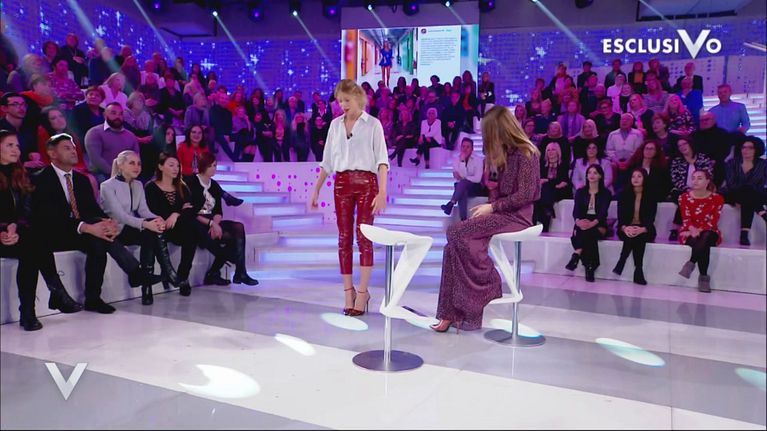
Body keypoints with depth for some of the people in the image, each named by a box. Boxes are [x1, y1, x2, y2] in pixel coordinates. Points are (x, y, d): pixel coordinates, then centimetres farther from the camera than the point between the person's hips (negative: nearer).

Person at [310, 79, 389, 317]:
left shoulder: (373, 124, 1)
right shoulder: (335, 125, 12)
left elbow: (382, 160, -5)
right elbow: (327, 161, 15)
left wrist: (382, 192, -15)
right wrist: (316, 190, 12)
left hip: (366, 182, -4)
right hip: (342, 183, 4)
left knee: (364, 237, -5)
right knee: (344, 238, 3)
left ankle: (362, 293, 1)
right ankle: (348, 292, 10)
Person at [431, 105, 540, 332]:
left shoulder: (525, 153, -10)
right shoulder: (509, 153, 18)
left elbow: (525, 194, -17)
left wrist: (492, 207, -14)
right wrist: (488, 207, 2)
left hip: (516, 216, -8)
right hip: (502, 213, 8)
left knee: (458, 234, -24)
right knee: (456, 241, -15)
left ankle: (488, 287, -6)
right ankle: (454, 312, -19)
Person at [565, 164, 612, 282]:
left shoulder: (606, 193, 6)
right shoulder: (580, 192, 13)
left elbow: (603, 211, -9)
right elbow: (576, 210, -1)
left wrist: (593, 223, -31)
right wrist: (578, 220, -27)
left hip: (599, 225, -1)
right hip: (582, 223, 1)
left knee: (588, 232, -36)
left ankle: (576, 255, -36)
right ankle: (590, 267, -38)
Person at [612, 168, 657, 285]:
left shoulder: (651, 196, 0)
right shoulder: (624, 195, 3)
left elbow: (651, 218, -9)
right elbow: (620, 216, -5)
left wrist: (642, 229, -29)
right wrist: (625, 228, -26)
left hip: (645, 230, -1)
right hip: (626, 229, 1)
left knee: (639, 236, -33)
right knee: (631, 235, -32)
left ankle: (621, 263, -28)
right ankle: (638, 271, -29)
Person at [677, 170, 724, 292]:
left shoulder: (717, 198, -2)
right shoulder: (684, 197, 1)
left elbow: (712, 222, -8)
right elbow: (686, 219, -6)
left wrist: (699, 231, -23)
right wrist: (693, 230, -27)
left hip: (709, 233, 0)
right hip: (690, 233, 0)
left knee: (705, 237, -39)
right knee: (703, 244, -34)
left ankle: (691, 263, -35)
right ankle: (704, 277, -34)